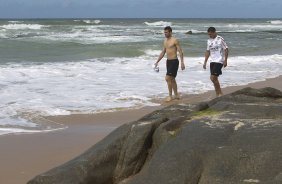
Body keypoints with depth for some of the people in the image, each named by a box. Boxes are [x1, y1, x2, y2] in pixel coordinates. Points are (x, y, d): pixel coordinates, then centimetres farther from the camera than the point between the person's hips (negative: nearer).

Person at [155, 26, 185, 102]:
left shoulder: (175, 40, -12)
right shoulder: (165, 40, 12)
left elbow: (180, 52, -14)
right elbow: (163, 52, 21)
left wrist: (182, 62, -21)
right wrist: (157, 61, 18)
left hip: (174, 61, -8)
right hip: (168, 61, 8)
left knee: (168, 78, -14)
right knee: (172, 79, 14)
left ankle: (170, 96, -6)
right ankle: (176, 95, 25)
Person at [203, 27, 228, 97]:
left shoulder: (220, 39, -9)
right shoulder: (209, 41, 11)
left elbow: (226, 49, -8)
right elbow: (208, 51, 18)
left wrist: (225, 60, -13)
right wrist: (205, 62, 15)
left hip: (219, 61, -7)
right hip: (212, 61, 7)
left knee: (213, 78, -15)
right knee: (214, 79, 8)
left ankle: (220, 93, -2)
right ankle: (218, 94, 15)